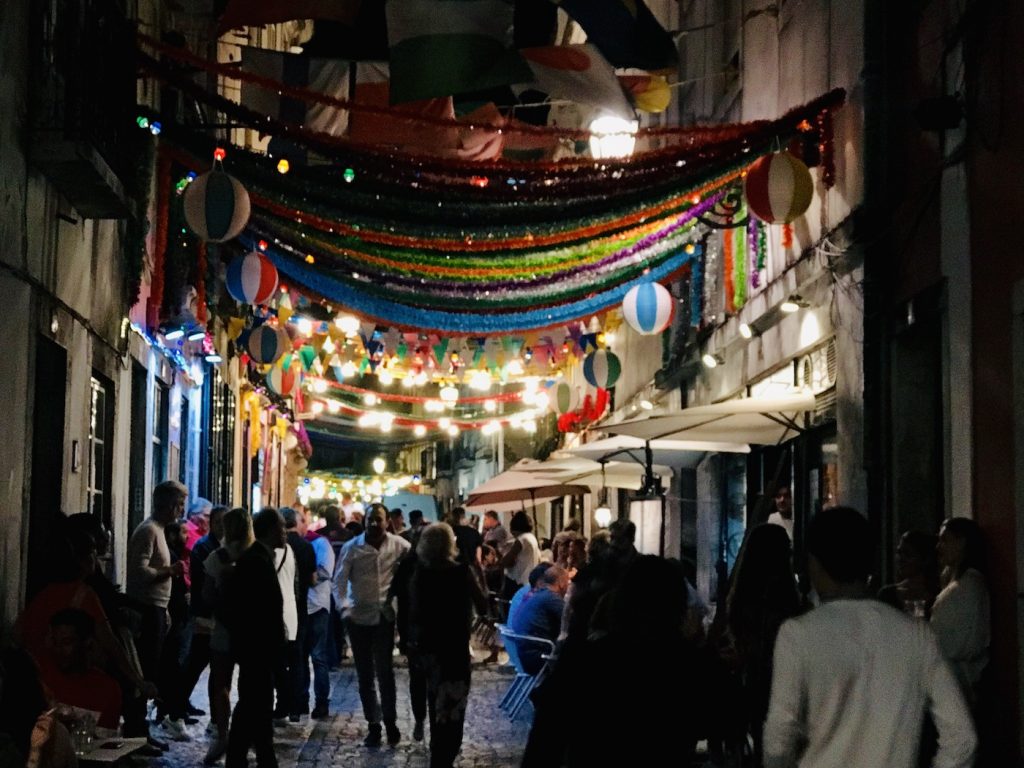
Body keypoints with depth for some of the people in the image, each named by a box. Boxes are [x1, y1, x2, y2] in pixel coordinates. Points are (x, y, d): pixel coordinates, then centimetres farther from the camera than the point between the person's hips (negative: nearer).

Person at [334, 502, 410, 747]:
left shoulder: (399, 546, -3)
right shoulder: (352, 548, -2)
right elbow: (339, 581, -1)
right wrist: (344, 607, -16)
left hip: (386, 615, -1)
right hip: (359, 616, 1)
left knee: (384, 670, -5)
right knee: (365, 674, 7)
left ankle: (390, 721, 10)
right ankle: (373, 724, 17)